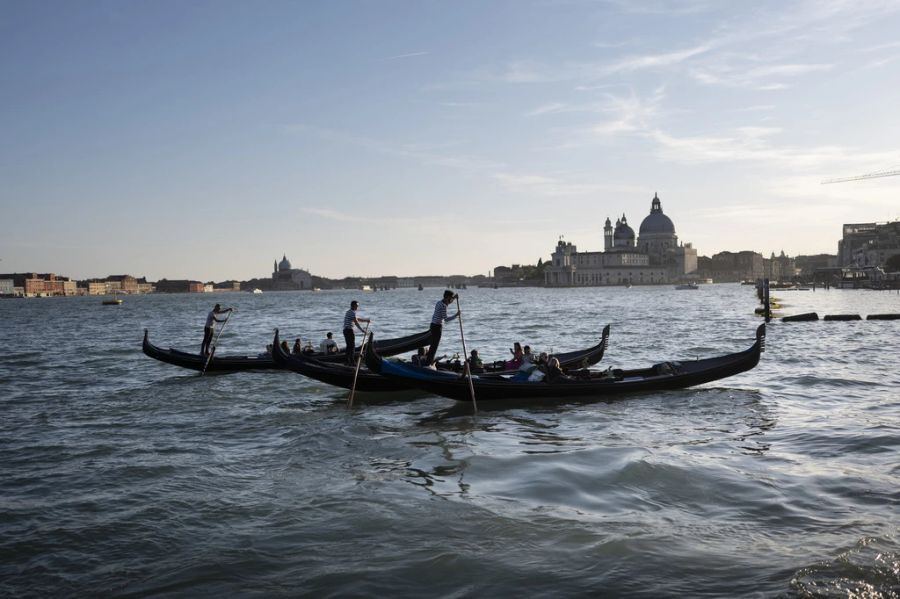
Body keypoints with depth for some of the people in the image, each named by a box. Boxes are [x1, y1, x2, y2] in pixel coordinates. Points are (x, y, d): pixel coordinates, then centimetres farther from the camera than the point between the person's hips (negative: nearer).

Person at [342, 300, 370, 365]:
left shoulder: (348, 312, 20)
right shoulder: (352, 312, -11)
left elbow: (357, 319, 26)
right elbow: (356, 322, -18)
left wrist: (366, 320, 23)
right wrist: (362, 330, -17)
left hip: (345, 330, 10)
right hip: (349, 330, -10)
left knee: (349, 346, 13)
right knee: (352, 346, -7)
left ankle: (348, 361, 14)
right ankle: (351, 362, -9)